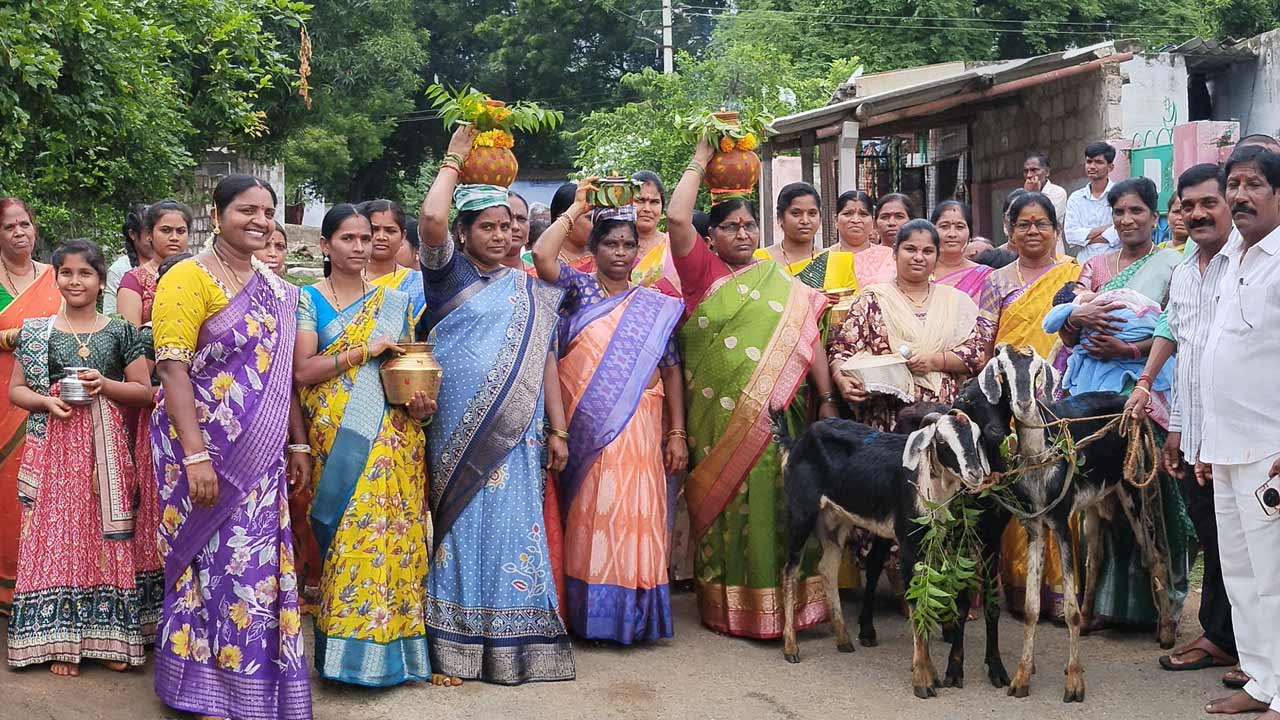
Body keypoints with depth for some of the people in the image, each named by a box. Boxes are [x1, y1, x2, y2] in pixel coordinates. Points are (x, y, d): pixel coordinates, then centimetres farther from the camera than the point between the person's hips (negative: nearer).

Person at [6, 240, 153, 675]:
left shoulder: (120, 331, 6)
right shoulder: (37, 331, 7)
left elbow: (144, 392, 6)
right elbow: (15, 390, 9)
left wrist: (105, 385, -11)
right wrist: (46, 402, -11)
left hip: (106, 447, 0)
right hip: (54, 447, 0)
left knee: (106, 537, 1)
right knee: (56, 536, -1)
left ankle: (109, 635, 10)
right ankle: (60, 639, 6)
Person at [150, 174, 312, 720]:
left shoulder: (275, 290, 11)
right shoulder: (189, 279, -10)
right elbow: (172, 369, -16)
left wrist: (298, 444, 13)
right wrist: (195, 456, -22)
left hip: (260, 454, 6)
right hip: (208, 450, -6)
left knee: (258, 566, 8)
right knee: (219, 563, -1)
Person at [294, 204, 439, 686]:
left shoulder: (393, 303, 14)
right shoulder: (308, 300, 5)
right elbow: (302, 370, -6)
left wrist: (422, 402, -5)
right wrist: (364, 350, -14)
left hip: (391, 439, 3)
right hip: (335, 442, -3)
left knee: (390, 531, -2)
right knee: (348, 533, -6)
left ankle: (389, 645, 7)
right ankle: (344, 648, 3)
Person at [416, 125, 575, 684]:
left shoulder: (528, 291, 13)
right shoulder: (448, 273, 4)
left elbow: (545, 360, 11)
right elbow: (430, 220, -16)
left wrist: (557, 431, 6)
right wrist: (454, 159, -5)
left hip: (516, 430, 3)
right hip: (458, 428, -2)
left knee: (513, 523, 1)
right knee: (463, 523, 0)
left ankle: (512, 642, 8)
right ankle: (457, 645, 6)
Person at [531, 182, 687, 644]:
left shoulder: (655, 306, 10)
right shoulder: (578, 290, 7)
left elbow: (671, 370, 8)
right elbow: (542, 256, -12)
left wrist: (677, 433, 2)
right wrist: (576, 208, -1)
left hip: (637, 428, 0)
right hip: (586, 427, 0)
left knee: (635, 513, -4)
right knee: (590, 512, 1)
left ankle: (634, 612, 4)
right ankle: (592, 611, 8)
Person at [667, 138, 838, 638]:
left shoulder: (782, 283, 12)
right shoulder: (702, 272, 6)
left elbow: (809, 339, 8)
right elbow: (677, 218, -7)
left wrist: (826, 399, 0)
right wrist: (699, 162, 1)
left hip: (774, 416, 1)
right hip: (716, 416, -1)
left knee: (772, 502, 0)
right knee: (723, 502, 2)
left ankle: (779, 604, 7)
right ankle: (727, 607, 9)